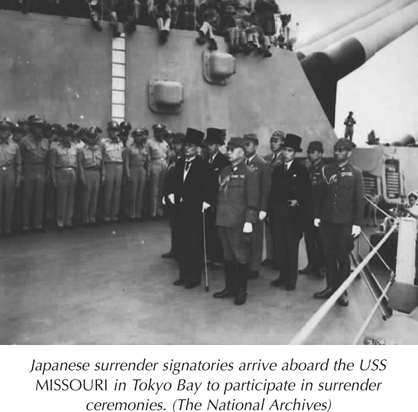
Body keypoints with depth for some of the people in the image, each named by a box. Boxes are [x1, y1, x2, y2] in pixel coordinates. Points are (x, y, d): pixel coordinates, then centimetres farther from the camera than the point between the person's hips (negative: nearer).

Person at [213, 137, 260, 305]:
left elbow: (253, 201, -12)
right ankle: (230, 287, 28)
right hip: (223, 221, 7)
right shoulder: (224, 171, 13)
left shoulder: (249, 174, -8)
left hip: (238, 223, -6)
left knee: (241, 258, 5)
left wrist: (249, 221, -17)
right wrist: (218, 215, 13)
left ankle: (242, 291, 18)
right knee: (227, 256, 15)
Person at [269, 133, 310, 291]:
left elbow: (307, 191, -1)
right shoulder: (277, 169, 13)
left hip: (292, 213, -4)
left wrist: (298, 202, -15)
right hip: (277, 212, 4)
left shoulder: (301, 170, -1)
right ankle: (283, 275, 17)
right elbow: (273, 191, 11)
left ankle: (292, 278, 11)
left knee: (292, 245, 2)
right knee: (278, 245, 5)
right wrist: (270, 211, 6)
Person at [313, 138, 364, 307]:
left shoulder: (355, 173, -2)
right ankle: (331, 287, 23)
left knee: (343, 257, 6)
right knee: (329, 255, 10)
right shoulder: (327, 170, 6)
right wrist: (317, 215, 4)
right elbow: (320, 194, 8)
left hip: (345, 222, -3)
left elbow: (359, 200, -3)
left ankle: (342, 291, 18)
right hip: (326, 220, 3)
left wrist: (357, 223, -8)